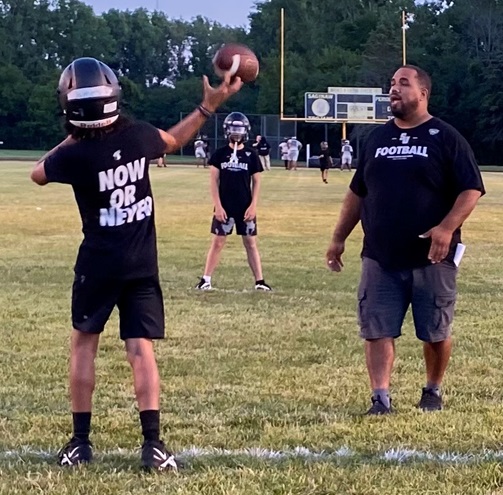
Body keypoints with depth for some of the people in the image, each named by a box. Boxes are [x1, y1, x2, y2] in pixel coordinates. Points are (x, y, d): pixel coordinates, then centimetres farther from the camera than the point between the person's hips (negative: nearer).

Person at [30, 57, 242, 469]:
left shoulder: (76, 154, -18)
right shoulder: (137, 135, -7)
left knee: (84, 343, 13)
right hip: (142, 263, 3)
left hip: (99, 263, -3)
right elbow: (175, 141, 16)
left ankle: (81, 442, 13)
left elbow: (39, 174, 5)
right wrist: (209, 106, 25)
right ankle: (153, 443, -9)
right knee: (141, 349, 1)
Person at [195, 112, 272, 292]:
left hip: (245, 207, 1)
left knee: (251, 243, 5)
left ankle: (260, 281, 7)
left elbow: (256, 182, 4)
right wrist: (218, 205, -8)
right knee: (217, 243, 2)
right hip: (224, 207, -1)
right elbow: (214, 181, -1)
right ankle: (206, 280, 6)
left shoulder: (251, 155, 1)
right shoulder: (220, 154, -1)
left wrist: (253, 205, -5)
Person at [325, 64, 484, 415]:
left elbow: (471, 190, -9)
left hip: (431, 258, -4)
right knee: (377, 331, -3)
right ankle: (381, 399, 0)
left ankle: (433, 392, 27)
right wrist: (339, 238, 16)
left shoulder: (446, 138, -3)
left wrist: (447, 228, -23)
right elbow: (358, 192, 20)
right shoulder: (378, 138, 13)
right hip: (381, 257, 4)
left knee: (436, 332, 7)